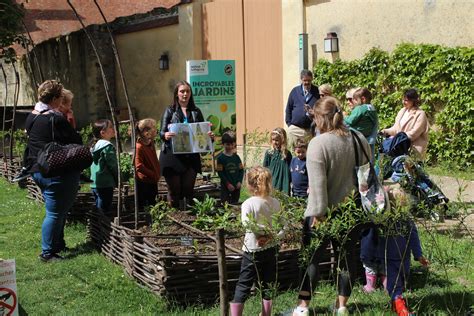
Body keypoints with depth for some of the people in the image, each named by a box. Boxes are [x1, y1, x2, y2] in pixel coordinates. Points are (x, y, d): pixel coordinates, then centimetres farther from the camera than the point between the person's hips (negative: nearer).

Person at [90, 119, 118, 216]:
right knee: (105, 211, -6)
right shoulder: (108, 146, -15)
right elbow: (113, 166, -16)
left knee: (98, 209, 17)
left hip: (95, 184, 9)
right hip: (105, 184, -9)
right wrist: (118, 180, -3)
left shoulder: (95, 145, 12)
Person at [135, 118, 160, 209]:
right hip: (144, 182, -9)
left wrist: (157, 174, 7)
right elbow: (139, 166, -26)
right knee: (143, 205, 2)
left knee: (152, 204, 18)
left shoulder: (151, 144, 7)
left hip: (152, 181, 9)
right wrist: (152, 174, -21)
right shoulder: (139, 147, -22)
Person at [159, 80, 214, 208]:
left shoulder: (196, 111, 13)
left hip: (191, 156, 2)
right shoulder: (170, 111, 5)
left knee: (189, 188, 3)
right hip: (172, 155, -2)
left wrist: (209, 136, -9)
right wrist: (165, 135, -27)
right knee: (174, 189, 0)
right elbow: (162, 132, -3)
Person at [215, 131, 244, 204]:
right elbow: (220, 173, -10)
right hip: (226, 186, -4)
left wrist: (240, 181, -7)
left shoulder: (236, 157, 5)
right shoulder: (220, 158, -7)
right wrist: (228, 184, -14)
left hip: (236, 186, 4)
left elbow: (241, 170, 6)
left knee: (235, 204, 12)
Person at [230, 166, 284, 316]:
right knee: (267, 285, 13)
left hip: (253, 250, -4)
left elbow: (247, 223, -30)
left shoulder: (248, 204, -14)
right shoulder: (275, 203, -1)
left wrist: (262, 231, -17)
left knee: (243, 286, 5)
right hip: (271, 249, 4)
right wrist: (272, 236, -9)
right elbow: (284, 226, -3)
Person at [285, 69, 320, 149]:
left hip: (311, 130, -1)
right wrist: (289, 123, 5)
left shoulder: (317, 92, 2)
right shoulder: (295, 91, 7)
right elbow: (288, 109, 11)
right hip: (295, 130, 1)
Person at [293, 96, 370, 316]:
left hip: (324, 213, -5)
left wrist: (318, 213, -16)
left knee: (311, 257, 8)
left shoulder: (318, 143, -18)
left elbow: (318, 184, -21)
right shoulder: (360, 140, 1)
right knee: (345, 256, 13)